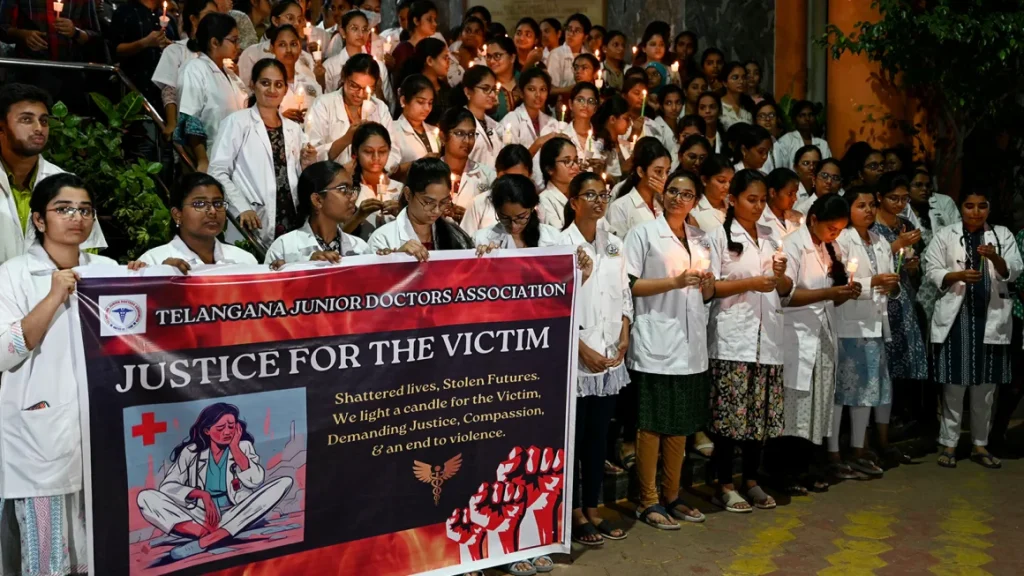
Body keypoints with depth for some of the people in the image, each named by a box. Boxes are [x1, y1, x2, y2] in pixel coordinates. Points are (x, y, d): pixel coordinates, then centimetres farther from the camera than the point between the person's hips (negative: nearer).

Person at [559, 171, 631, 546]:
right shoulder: (561, 244, -10)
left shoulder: (614, 245, 10)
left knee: (599, 436, 13)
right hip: (574, 358, -6)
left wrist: (625, 333, 1)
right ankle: (575, 514, 15)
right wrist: (583, 349, -15)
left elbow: (624, 294, 15)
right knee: (573, 437, 4)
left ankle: (593, 509, 24)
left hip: (610, 357, 6)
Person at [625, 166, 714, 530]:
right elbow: (629, 285, -9)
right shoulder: (644, 233, 0)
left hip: (691, 342, 6)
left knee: (681, 424, 11)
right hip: (655, 340, -6)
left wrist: (707, 283, -1)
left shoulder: (700, 239, 17)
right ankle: (648, 500, 7)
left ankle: (671, 496, 21)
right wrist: (674, 282, -17)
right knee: (651, 424, -2)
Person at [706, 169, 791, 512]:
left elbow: (786, 290, 17)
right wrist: (751, 283, -14)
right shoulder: (719, 236, 0)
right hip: (733, 337, -5)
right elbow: (709, 286, -7)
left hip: (766, 336, 5)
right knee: (730, 412, -3)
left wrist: (781, 276, -4)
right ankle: (725, 485, 8)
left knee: (761, 411, 8)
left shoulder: (772, 236, 16)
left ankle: (751, 481, 21)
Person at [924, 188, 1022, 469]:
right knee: (954, 384, -1)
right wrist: (958, 275, -19)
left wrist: (995, 258, -22)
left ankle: (980, 445, 18)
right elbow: (932, 272, -1)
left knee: (986, 386, 8)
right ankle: (949, 444, 8)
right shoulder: (945, 235, 3)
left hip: (991, 317, 2)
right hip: (956, 316, -2)